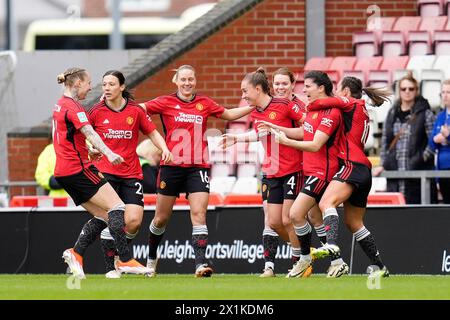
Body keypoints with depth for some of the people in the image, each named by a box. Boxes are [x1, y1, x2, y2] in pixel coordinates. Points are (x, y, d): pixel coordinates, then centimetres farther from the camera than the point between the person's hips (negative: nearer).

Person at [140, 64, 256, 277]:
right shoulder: (166, 103, 0)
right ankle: (151, 258, 32)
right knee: (161, 219, 9)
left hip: (198, 167, 1)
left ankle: (200, 264, -20)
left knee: (199, 214, -14)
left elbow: (229, 114, 23)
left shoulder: (204, 104, 8)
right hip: (171, 166, -1)